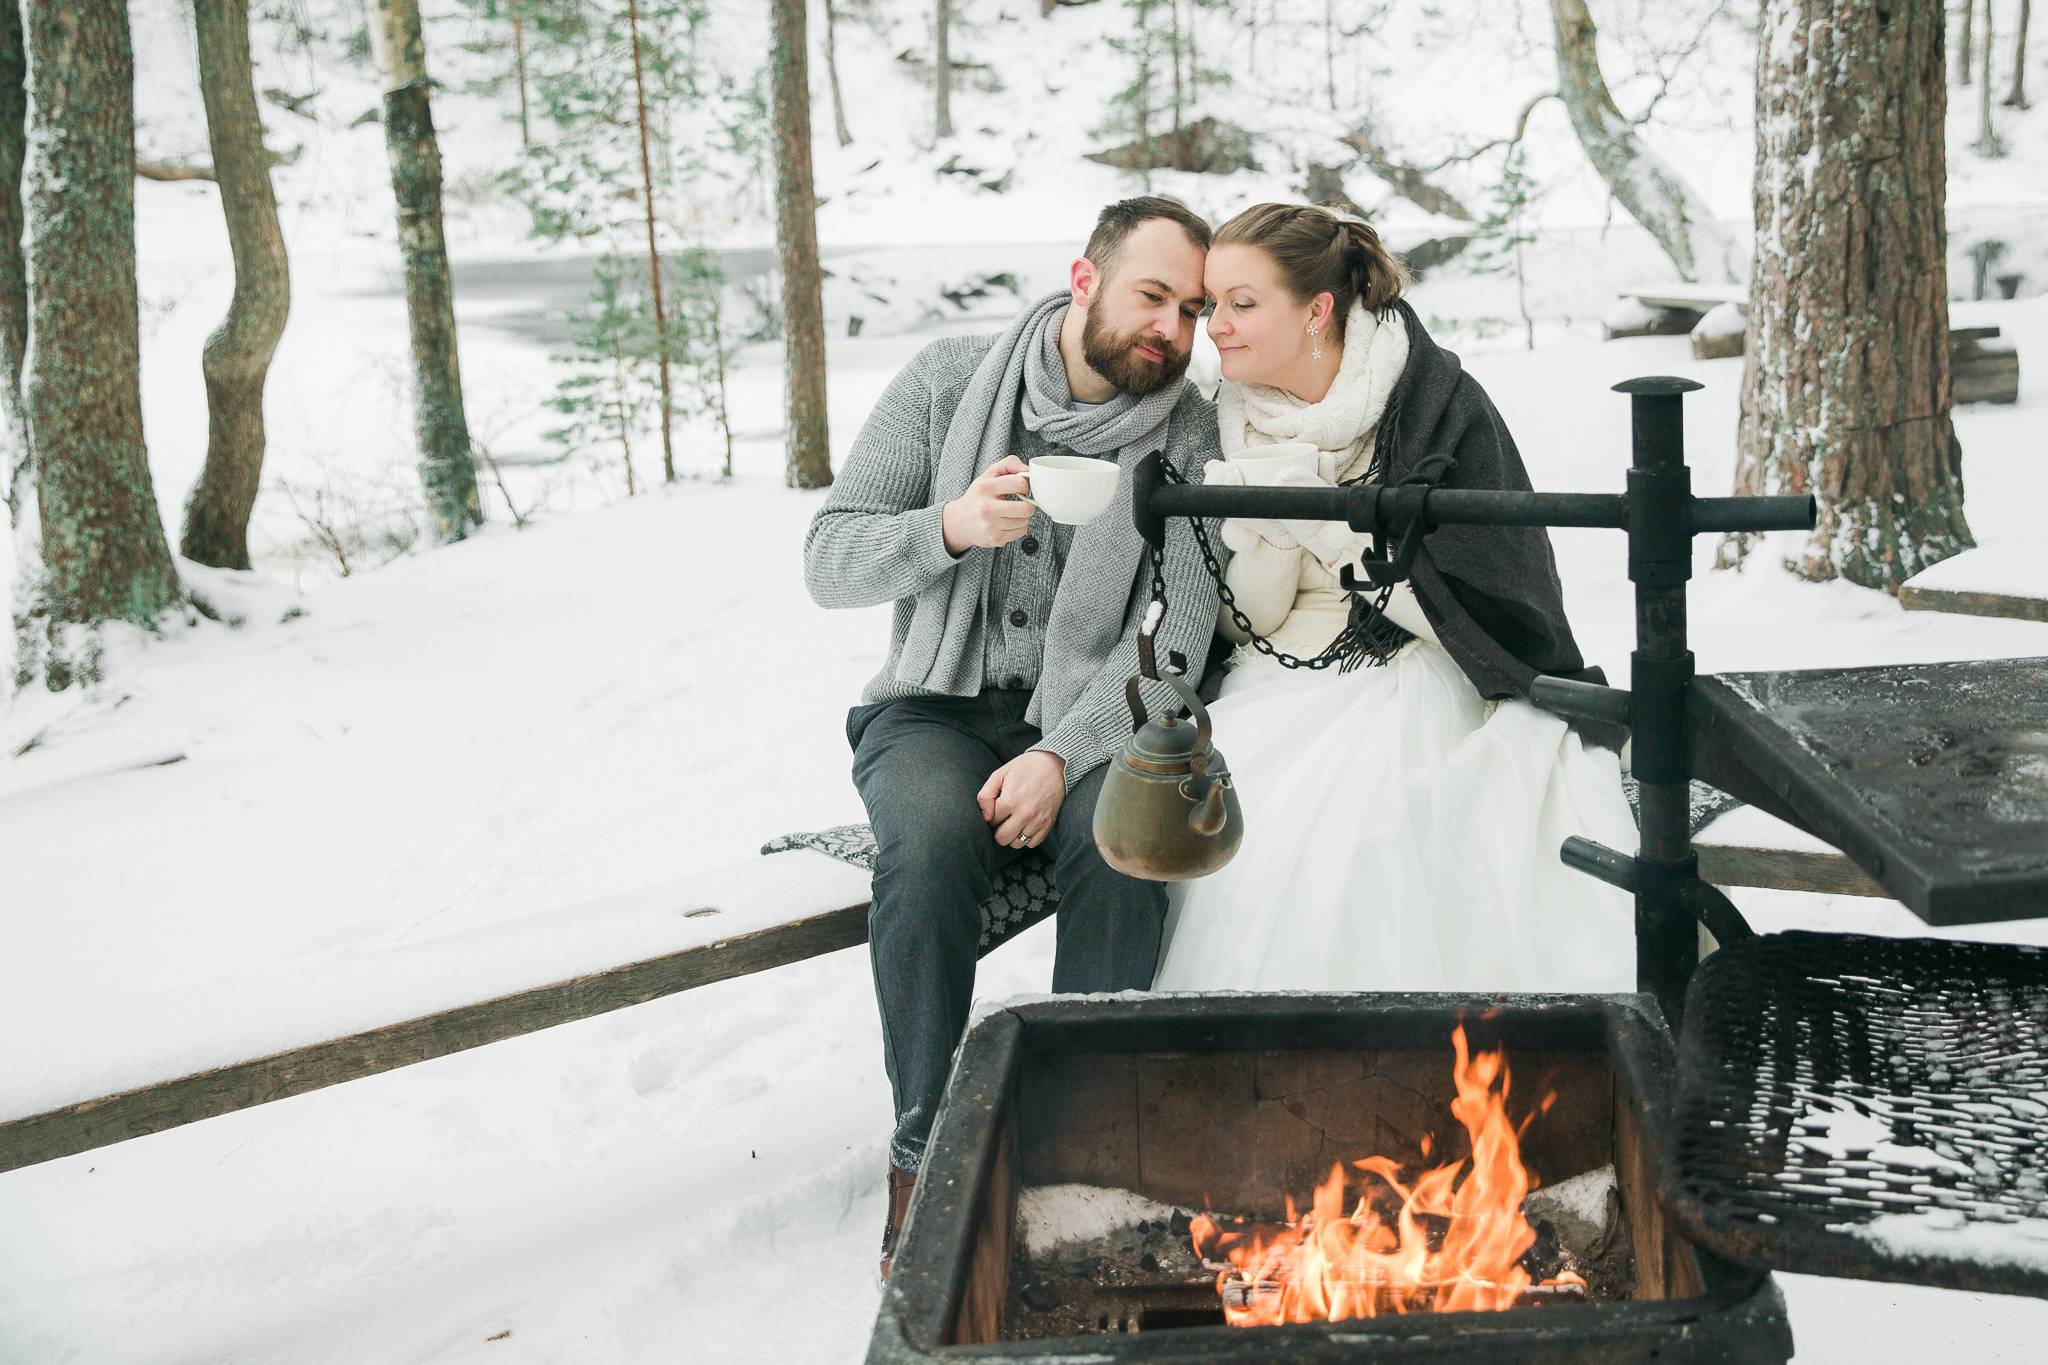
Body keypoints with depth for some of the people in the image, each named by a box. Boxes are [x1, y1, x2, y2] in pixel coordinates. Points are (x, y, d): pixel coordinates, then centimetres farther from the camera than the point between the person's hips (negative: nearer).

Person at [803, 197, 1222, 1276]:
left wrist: (1062, 755, -24)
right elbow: (828, 561, -3)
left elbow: (1179, 630, -10)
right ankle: (926, 1152, -20)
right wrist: (950, 527, -23)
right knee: (934, 839, -33)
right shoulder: (948, 381, -1)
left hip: (1092, 717, 0)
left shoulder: (1189, 434, -1)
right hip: (937, 707, 0)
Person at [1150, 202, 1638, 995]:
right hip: (1293, 686, 4)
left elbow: (1473, 612, -12)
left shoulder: (1441, 403, -8)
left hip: (1433, 683, -4)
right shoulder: (1234, 421, 4)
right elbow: (1251, 624, 3)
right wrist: (1263, 531, -18)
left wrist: (1332, 529, -20)